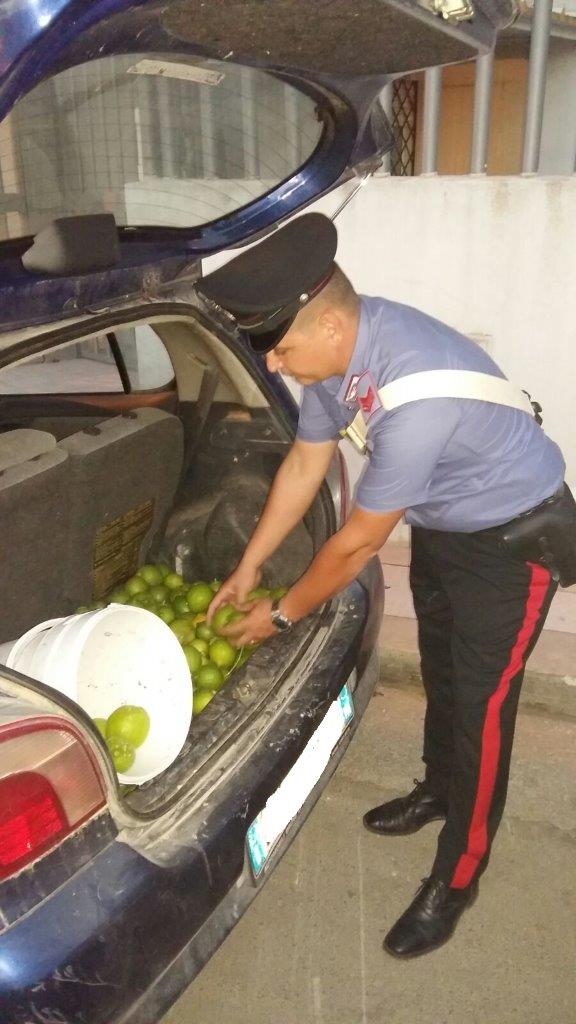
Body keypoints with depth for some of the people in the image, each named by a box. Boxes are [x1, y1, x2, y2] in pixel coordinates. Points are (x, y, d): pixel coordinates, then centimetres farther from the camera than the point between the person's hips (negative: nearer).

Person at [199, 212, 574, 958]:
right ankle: (439, 788, 47)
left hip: (514, 533, -8)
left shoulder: (417, 393, -40)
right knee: (440, 671, 22)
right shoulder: (336, 346, -14)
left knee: (481, 705, 1)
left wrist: (282, 615, -13)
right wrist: (249, 566, 5)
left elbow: (357, 542, -29)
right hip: (440, 523, 8)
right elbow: (304, 463, -1)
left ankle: (455, 880, 21)